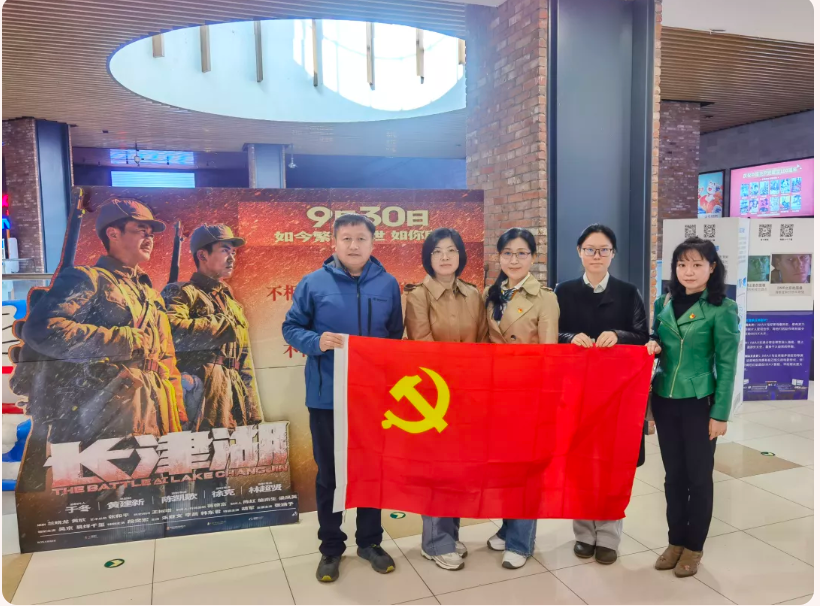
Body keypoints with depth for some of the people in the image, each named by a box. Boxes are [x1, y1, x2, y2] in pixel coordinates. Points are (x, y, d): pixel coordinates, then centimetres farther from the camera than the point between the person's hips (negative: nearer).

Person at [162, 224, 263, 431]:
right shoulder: (181, 292, 0)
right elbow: (174, 332, -22)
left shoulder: (232, 304, 23)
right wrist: (223, 324, -10)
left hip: (234, 397, 7)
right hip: (201, 390, -7)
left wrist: (253, 413, 15)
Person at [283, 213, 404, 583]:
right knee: (329, 472, 11)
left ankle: (370, 541, 33)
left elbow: (397, 336, 9)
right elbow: (291, 328, 0)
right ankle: (331, 546, 29)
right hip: (327, 396, -2)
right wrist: (316, 341, -20)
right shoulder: (313, 283, -5)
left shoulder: (388, 285, 2)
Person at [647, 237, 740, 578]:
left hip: (699, 403, -4)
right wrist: (652, 346, -7)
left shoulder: (722, 308, -8)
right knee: (673, 475, 14)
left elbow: (727, 365, -8)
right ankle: (675, 541, 29)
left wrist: (720, 413, -10)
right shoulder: (664, 303, 6)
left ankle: (694, 547, 24)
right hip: (664, 400, 5)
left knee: (699, 477, 9)